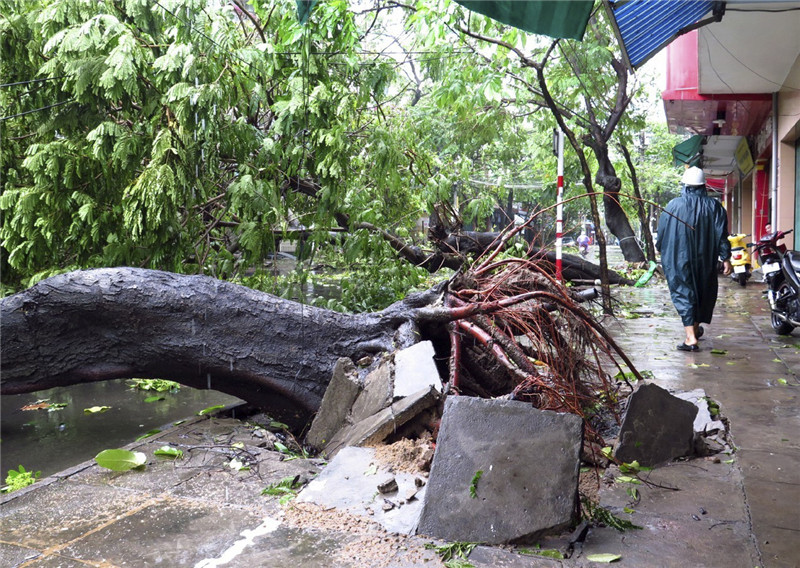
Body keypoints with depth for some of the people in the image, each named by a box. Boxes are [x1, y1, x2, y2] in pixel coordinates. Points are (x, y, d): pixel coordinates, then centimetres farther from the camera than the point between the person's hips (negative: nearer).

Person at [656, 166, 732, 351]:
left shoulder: (673, 205, -4)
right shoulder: (714, 206, -1)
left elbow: (662, 234, 3)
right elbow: (721, 235, -5)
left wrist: (662, 251, 21)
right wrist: (726, 258, 0)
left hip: (678, 261, -2)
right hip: (705, 261, 2)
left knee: (683, 294, -1)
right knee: (702, 293, 19)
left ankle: (691, 338, -13)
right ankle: (695, 329, 34)